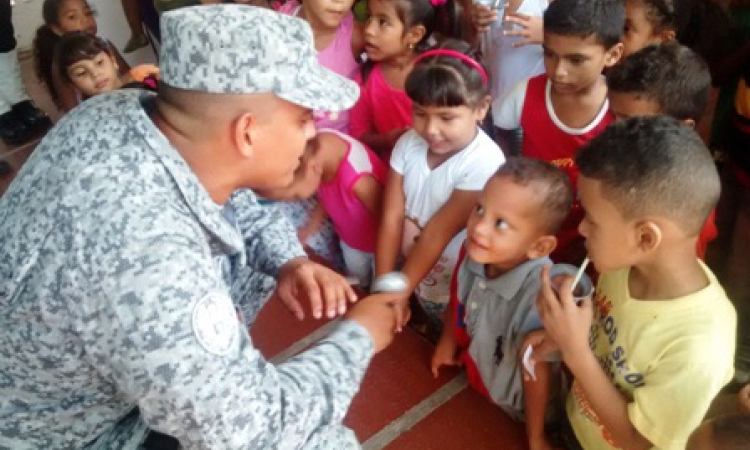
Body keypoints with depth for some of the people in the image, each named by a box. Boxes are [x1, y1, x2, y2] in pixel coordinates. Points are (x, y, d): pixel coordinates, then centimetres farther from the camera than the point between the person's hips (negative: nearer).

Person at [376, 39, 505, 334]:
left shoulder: (484, 163, -25)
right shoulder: (409, 144, -10)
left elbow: (439, 232, -25)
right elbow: (392, 217, -13)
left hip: (452, 292, -4)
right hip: (407, 273, 4)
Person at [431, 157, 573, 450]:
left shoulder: (538, 294, -40)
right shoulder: (474, 250, -23)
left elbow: (537, 370, -27)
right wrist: (448, 341, 15)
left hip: (511, 409, -5)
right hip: (470, 381, 5)